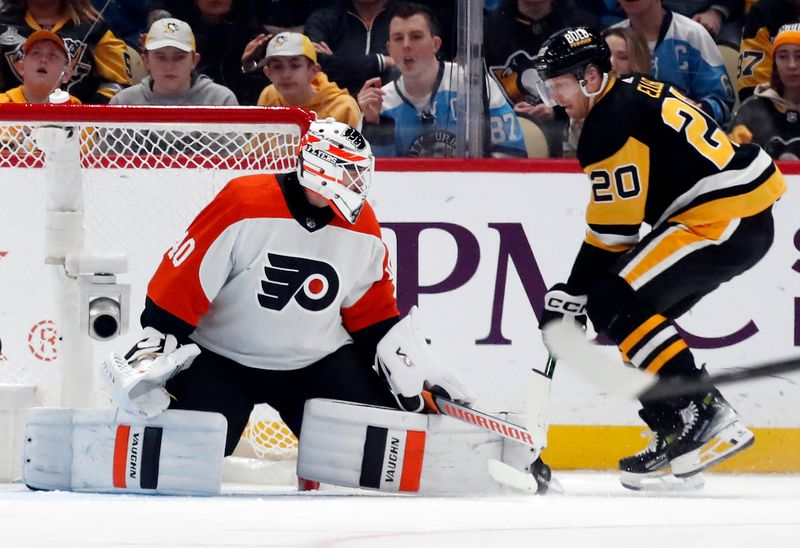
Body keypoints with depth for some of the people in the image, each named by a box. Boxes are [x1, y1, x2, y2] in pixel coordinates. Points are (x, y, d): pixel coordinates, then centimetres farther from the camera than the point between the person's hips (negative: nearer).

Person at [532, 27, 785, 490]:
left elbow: (613, 229, -13)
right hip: (748, 220, 10)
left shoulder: (611, 126, -14)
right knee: (640, 313, 12)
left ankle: (705, 416, -13)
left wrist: (572, 294, -4)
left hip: (724, 221, -10)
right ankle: (676, 433, 11)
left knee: (616, 305, -12)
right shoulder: (635, 96, 16)